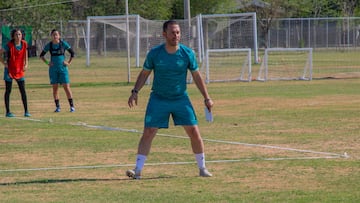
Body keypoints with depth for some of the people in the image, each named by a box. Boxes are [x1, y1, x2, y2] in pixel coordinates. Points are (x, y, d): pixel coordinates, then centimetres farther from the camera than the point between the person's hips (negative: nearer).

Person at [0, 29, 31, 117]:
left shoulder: (24, 44, -1)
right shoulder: (9, 45, -15)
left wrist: (26, 64, 4)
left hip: (20, 70, 4)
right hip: (9, 70, -4)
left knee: (23, 91, 1)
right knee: (8, 91, 2)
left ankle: (26, 111, 4)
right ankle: (8, 112, 7)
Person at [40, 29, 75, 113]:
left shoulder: (63, 44, -2)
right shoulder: (49, 45, 2)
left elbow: (72, 53, 7)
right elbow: (41, 55, 13)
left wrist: (69, 63, -1)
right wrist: (47, 63, 1)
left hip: (63, 68, -2)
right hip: (53, 69, 2)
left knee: (66, 87, -6)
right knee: (55, 87, 2)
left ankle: (72, 106, -2)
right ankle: (57, 107, 8)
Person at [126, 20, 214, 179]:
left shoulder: (187, 53, -7)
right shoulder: (154, 53, -8)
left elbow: (196, 76, 4)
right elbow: (144, 73, 4)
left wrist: (207, 98, 3)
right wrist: (135, 92, -7)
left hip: (181, 99, 1)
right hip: (158, 99, -1)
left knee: (194, 132, -4)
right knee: (148, 133, -10)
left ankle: (202, 168, 12)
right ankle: (138, 170, -7)